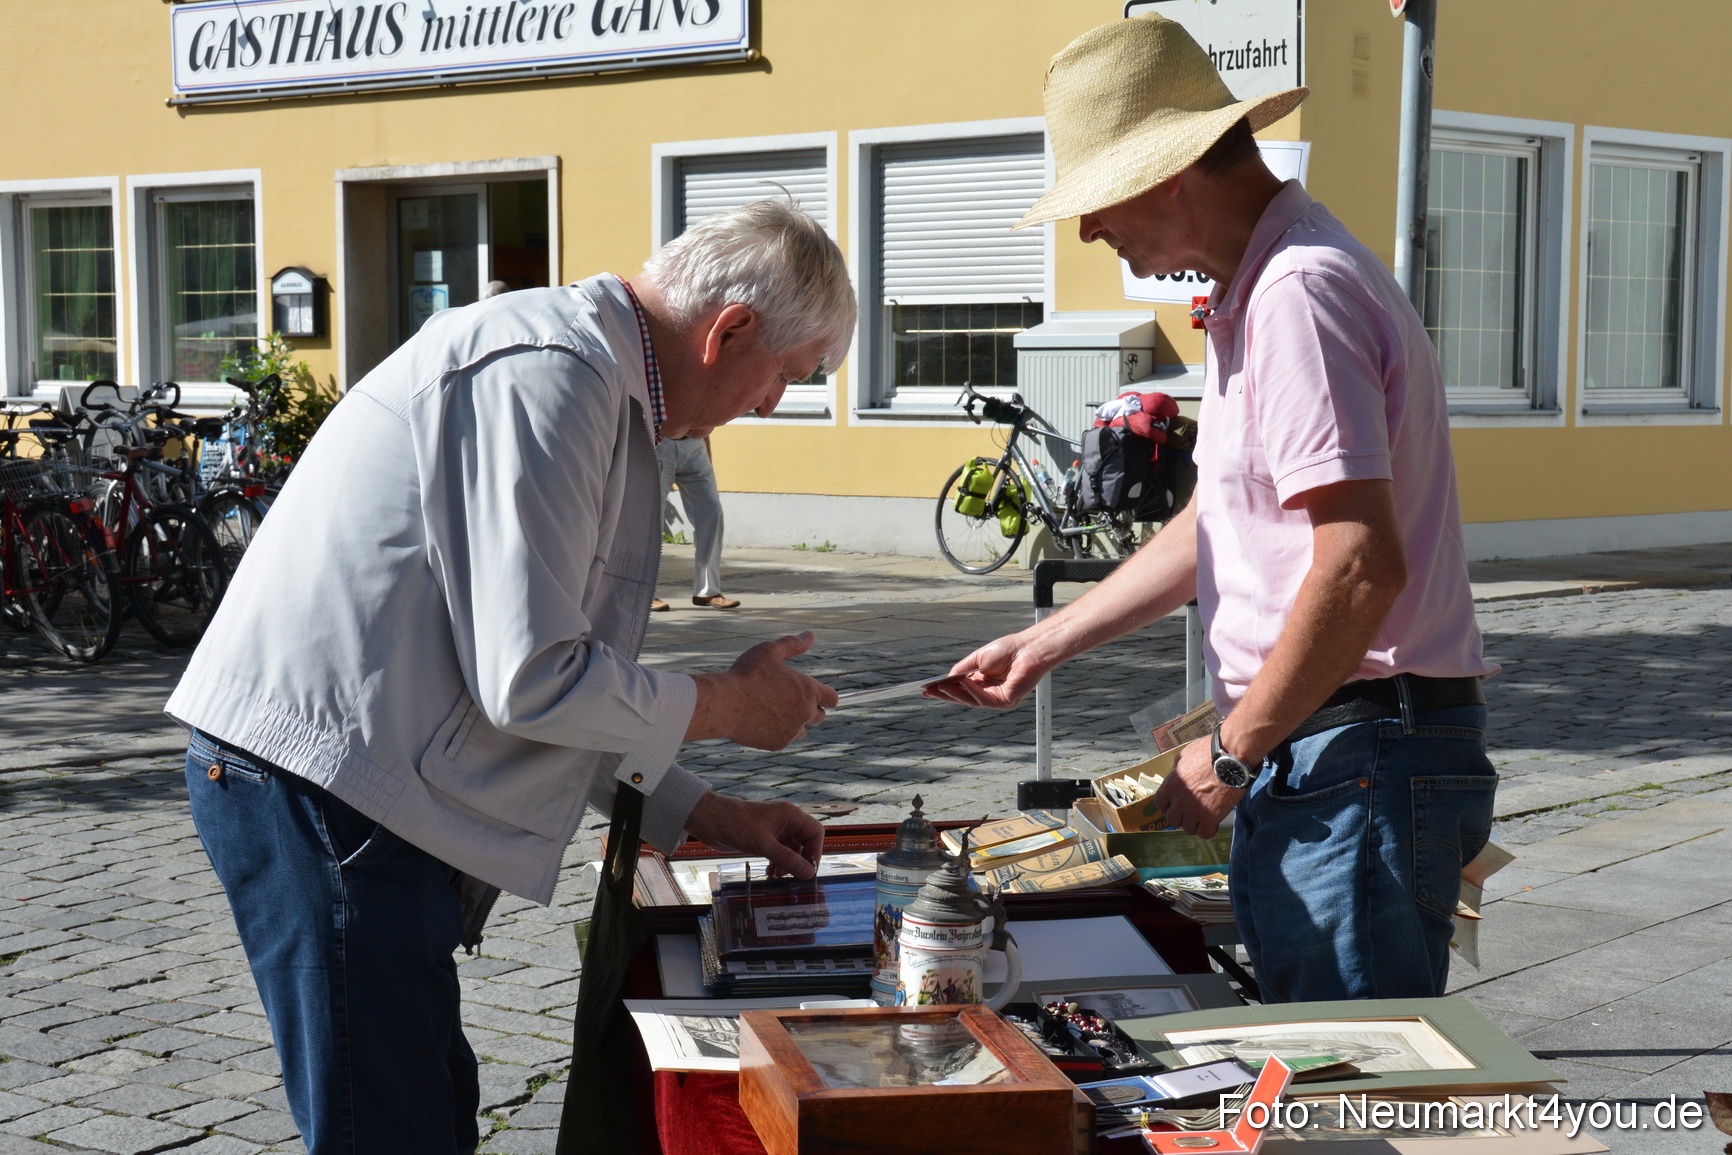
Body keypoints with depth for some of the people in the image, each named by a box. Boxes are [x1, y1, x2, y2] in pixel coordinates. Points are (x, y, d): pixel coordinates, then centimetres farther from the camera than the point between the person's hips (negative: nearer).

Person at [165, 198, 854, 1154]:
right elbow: (529, 681, -21)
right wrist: (729, 706, -5)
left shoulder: (592, 374, 18)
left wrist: (703, 814, 22)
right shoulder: (548, 374, -17)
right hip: (321, 781, -11)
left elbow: (545, 676, 24)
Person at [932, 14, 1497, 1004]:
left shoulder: (1301, 292, -17)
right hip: (1312, 752, 10)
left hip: (1359, 760, -10)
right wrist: (1045, 645, 25)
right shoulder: (1255, 296, 18)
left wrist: (1230, 757, -15)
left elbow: (1361, 567, -24)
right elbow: (1216, 526, 26)